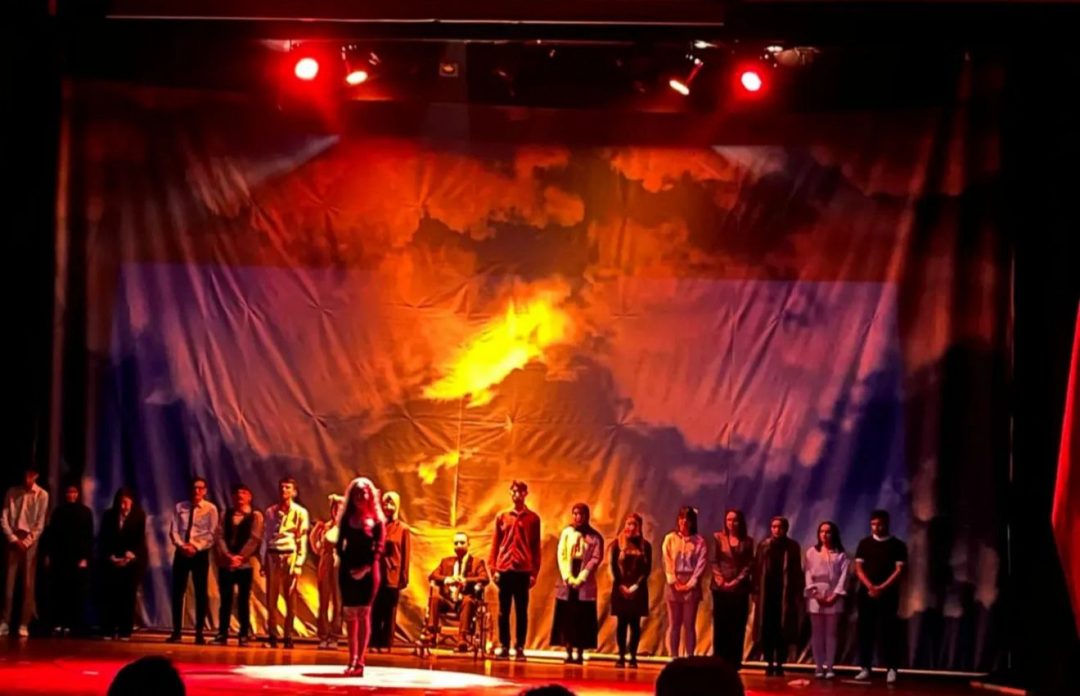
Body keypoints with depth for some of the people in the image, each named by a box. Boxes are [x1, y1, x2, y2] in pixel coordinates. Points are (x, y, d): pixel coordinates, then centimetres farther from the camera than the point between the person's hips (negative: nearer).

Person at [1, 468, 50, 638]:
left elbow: (40, 524, -2)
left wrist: (27, 541, -11)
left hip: (30, 541, -2)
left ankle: (24, 624, -5)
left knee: (28, 583, -4)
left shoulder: (42, 495, 1)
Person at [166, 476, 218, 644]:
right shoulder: (180, 507, 5)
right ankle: (176, 632, 8)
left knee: (201, 593, 3)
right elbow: (174, 531, 1)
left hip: (201, 553, -2)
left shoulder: (211, 509, -1)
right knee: (178, 592, 2)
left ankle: (199, 633, 8)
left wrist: (195, 546, -17)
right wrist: (181, 545, -16)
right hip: (181, 552, 2)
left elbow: (211, 534, -7)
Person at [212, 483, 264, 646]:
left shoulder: (256, 516, 3)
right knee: (225, 600, 4)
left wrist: (240, 557, -15)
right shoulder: (226, 514, 12)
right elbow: (219, 536, 2)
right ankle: (222, 634, 6)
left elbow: (255, 539, -7)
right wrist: (228, 556, -13)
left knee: (243, 600, 0)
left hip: (245, 564, -2)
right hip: (225, 563, 2)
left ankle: (244, 635, 3)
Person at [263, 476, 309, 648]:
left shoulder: (300, 512, -1)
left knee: (290, 599, -1)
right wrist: (264, 562, 8)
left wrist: (299, 564, -8)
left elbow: (302, 540, -2)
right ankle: (272, 636, 8)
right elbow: (267, 537, 13)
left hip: (290, 556, -3)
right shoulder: (271, 511, 10)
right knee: (271, 599, 2)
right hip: (272, 556, 3)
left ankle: (288, 636, 4)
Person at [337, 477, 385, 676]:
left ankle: (359, 662, -8)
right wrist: (348, 566, -8)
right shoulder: (347, 517, 9)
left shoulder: (376, 519, 2)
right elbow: (340, 545, 5)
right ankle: (352, 660, 5)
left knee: (363, 613, -5)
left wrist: (366, 568, -15)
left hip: (368, 570, -2)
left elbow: (379, 547, -4)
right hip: (348, 569, 3)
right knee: (350, 614, 2)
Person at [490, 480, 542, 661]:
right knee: (503, 611, 2)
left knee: (521, 611, 0)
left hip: (523, 570, -1)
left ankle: (520, 648, 2)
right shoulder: (502, 517, 9)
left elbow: (536, 546, 6)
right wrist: (494, 568, 2)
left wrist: (534, 572, 1)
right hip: (505, 569, 1)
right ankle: (504, 647, 5)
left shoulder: (533, 518, 6)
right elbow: (495, 544, 10)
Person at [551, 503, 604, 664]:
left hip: (585, 585, -2)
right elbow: (561, 555, 3)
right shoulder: (566, 533, 7)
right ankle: (569, 653, 3)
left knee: (582, 620, -2)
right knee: (566, 619, 0)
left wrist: (580, 578, -12)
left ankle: (580, 654, 1)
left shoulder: (595, 537, 2)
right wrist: (568, 577, -9)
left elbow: (595, 559, -5)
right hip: (566, 583, 2)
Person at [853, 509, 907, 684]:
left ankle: (891, 669, -5)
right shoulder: (864, 544, 8)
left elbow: (899, 570, -4)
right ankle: (865, 668, 6)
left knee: (889, 631, -5)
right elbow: (858, 568, 3)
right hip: (866, 594, 2)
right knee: (865, 631, 1)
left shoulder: (898, 545, 2)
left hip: (889, 595, -2)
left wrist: (882, 588, -13)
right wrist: (870, 587, -12)